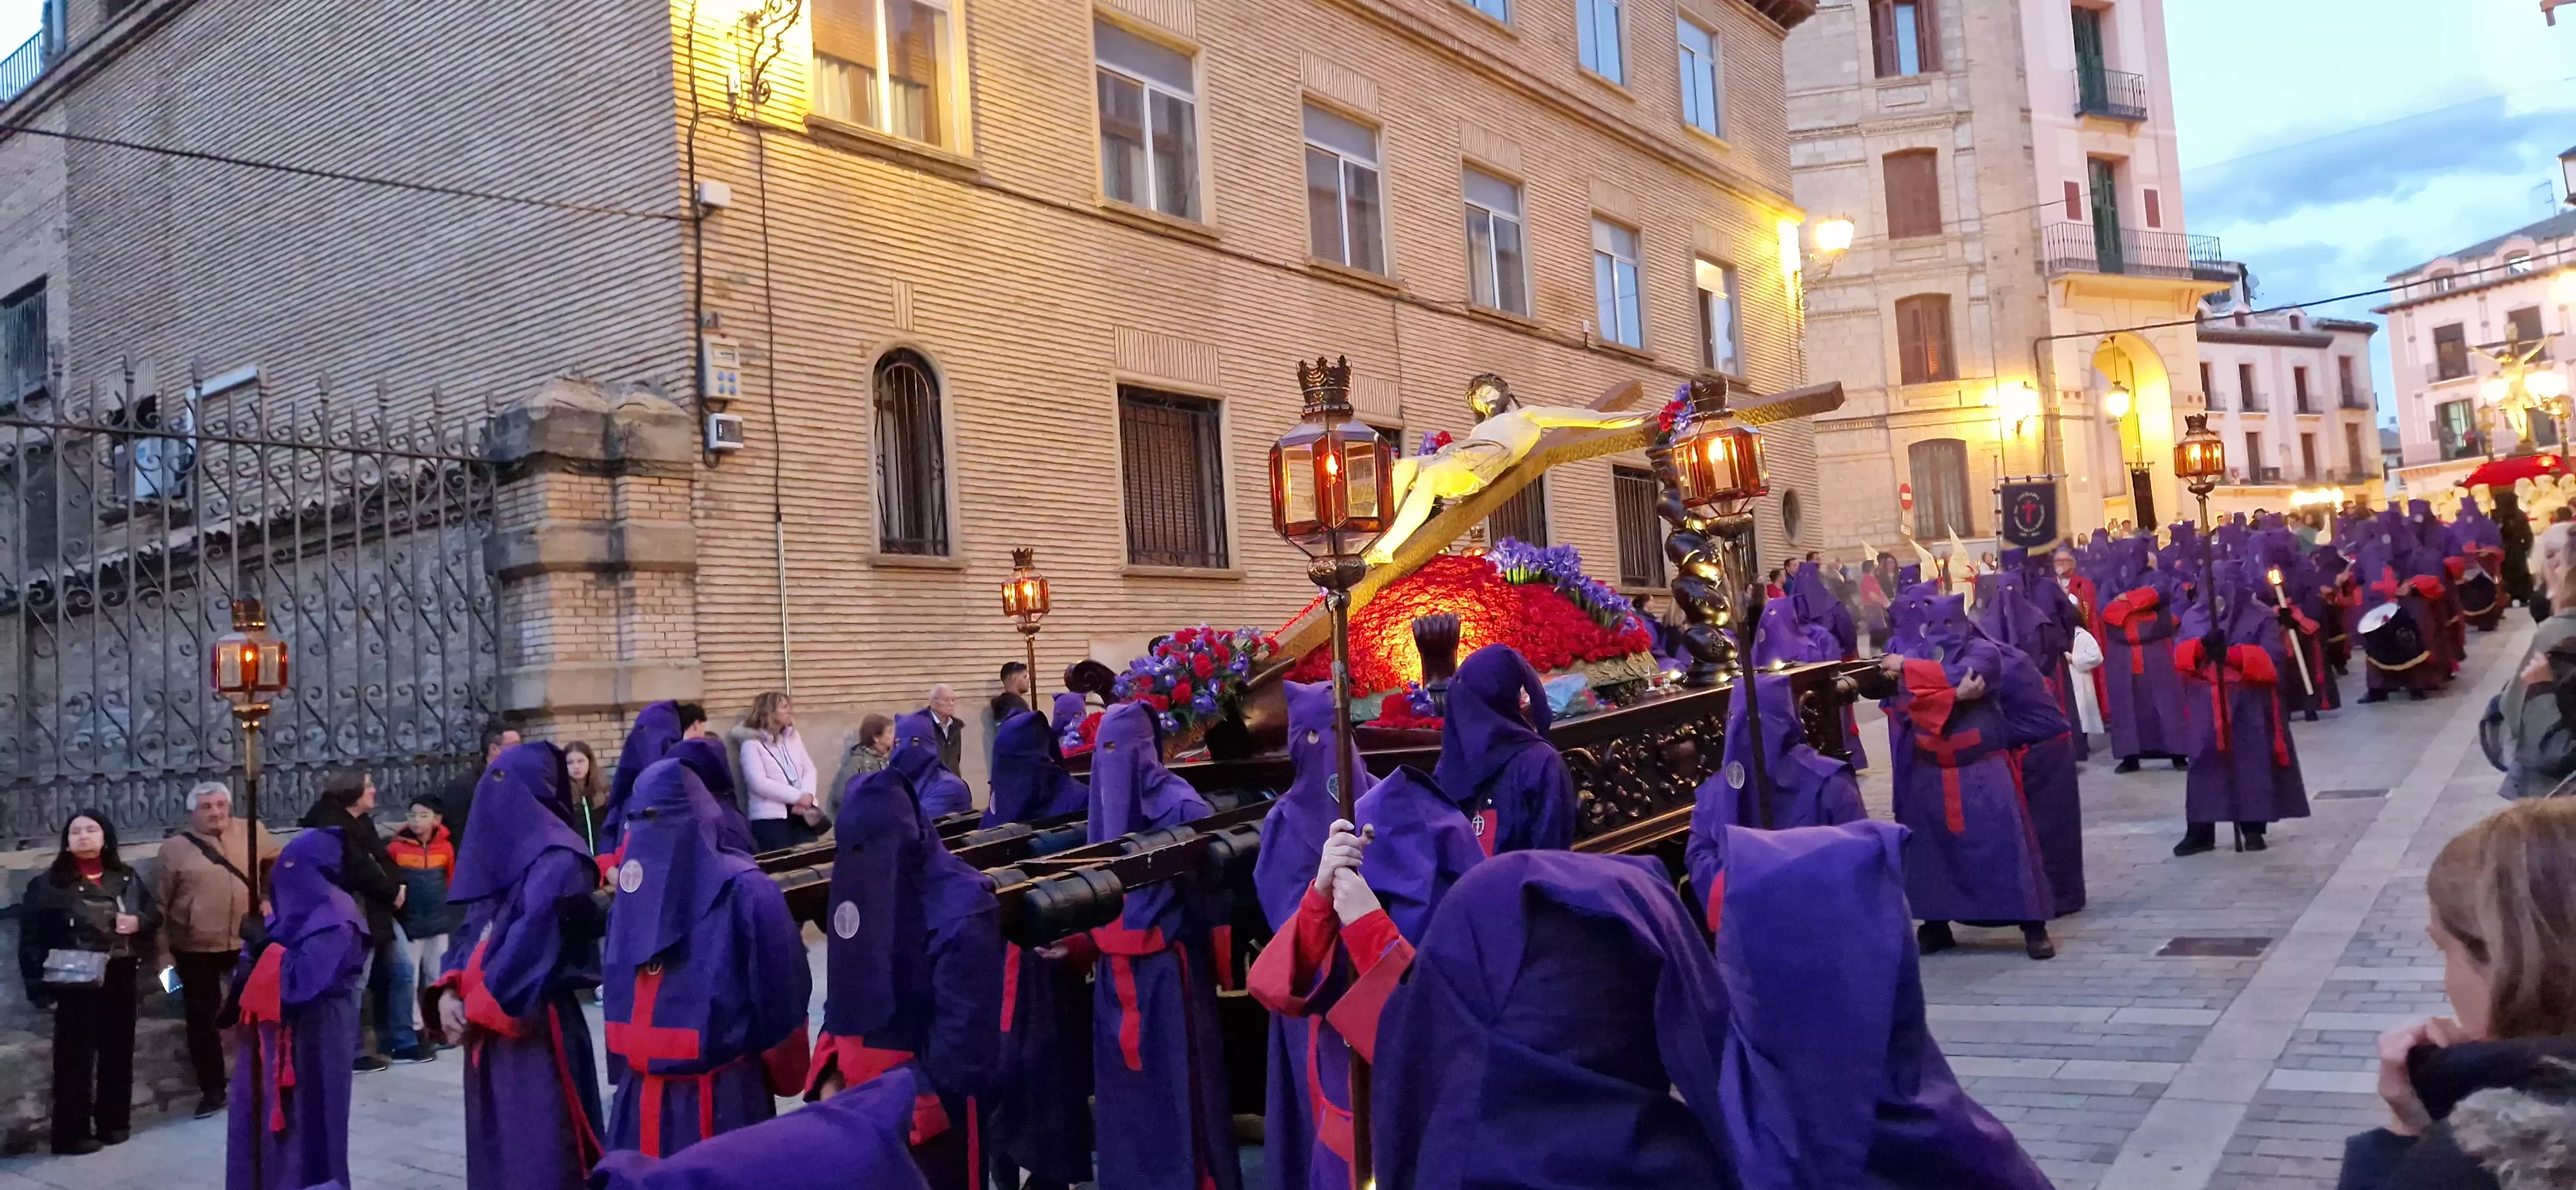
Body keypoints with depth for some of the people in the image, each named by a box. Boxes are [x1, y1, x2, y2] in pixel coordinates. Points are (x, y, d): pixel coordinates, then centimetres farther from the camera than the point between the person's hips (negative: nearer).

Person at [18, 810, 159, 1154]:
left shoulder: (128, 878, 10)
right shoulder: (47, 884, -4)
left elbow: (154, 913, 17)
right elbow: (31, 939, -7)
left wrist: (139, 922, -7)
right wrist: (41, 985, -14)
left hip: (120, 981, 5)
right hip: (76, 984, -4)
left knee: (118, 1052, 10)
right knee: (75, 1057, -4)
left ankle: (114, 1122, 21)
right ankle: (72, 1132, 4)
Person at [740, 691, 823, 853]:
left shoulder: (793, 737, 16)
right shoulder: (752, 744, -2)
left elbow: (809, 769, 11)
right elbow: (759, 783, -13)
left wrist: (806, 797, -9)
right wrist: (798, 797, -16)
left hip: (802, 811, 5)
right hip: (771, 815, -5)